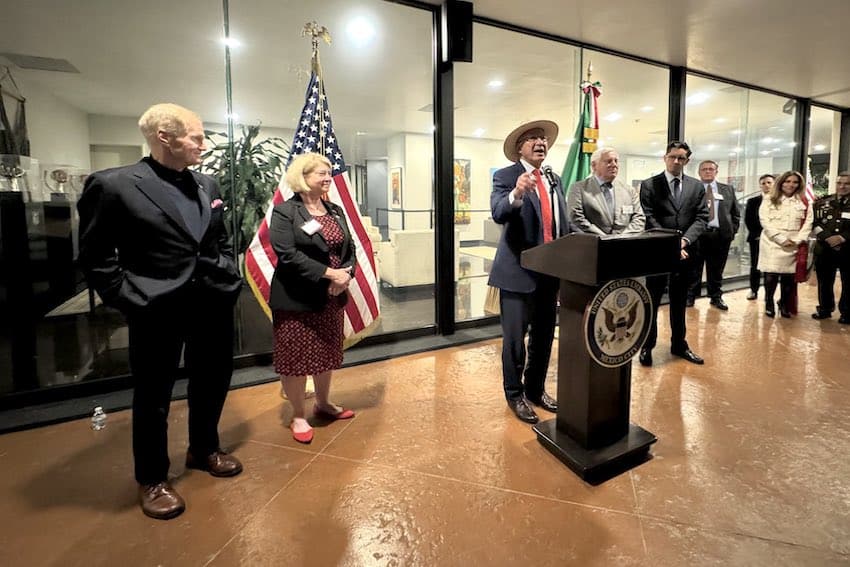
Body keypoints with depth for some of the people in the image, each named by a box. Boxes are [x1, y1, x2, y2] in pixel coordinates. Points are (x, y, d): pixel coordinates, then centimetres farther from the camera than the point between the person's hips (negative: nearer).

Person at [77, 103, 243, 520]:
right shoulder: (114, 185, -8)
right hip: (156, 311, -5)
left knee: (213, 382, 18)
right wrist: (129, 299, -12)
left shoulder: (208, 186, 8)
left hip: (213, 305, 6)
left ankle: (204, 449, 43)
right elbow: (95, 256, -6)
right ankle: (152, 479, 32)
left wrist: (230, 280, 6)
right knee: (153, 396, 11)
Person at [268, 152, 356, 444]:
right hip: (296, 299, -6)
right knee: (296, 358, 4)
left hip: (332, 297, 6)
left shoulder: (336, 211, 11)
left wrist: (346, 274, -11)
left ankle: (323, 404, 37)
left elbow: (350, 248, 10)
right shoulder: (284, 212, -9)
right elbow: (288, 255, -19)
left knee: (327, 354, 17)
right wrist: (329, 273, -23)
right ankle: (298, 416, 22)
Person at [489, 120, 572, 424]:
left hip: (550, 271, 6)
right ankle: (515, 394, 23)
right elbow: (498, 214, -22)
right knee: (515, 338, 3)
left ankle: (536, 389, 34)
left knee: (544, 336, 16)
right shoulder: (505, 176, -5)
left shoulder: (555, 179, 14)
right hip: (518, 272, -6)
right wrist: (517, 193, -42)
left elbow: (563, 223, 18)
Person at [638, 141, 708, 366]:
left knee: (679, 301, 15)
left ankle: (679, 344, 28)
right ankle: (647, 346, 15)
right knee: (651, 301, 4)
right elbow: (650, 219, -9)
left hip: (685, 252, 4)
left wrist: (684, 240, -15)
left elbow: (701, 218, 2)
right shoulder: (649, 185, -2)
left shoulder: (697, 187, 9)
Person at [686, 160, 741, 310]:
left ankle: (716, 297, 21)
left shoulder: (727, 190, 12)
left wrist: (733, 230, 5)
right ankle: (690, 295, 14)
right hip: (696, 234, -3)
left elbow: (736, 212, 16)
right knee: (694, 268, 4)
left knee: (716, 269, 10)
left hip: (720, 235, 3)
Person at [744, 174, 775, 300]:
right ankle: (753, 291, 14)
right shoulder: (752, 201, 8)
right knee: (755, 266, 6)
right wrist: (757, 234, -6)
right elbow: (748, 220, 4)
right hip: (757, 238, 1)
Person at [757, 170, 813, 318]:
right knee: (771, 276, -6)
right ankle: (769, 304, 11)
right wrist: (782, 239, -12)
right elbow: (765, 222, -4)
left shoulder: (804, 203, 13)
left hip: (793, 247, 2)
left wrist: (797, 240, -8)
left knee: (788, 278, 1)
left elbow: (807, 223, 7)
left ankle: (784, 305, 18)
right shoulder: (769, 201, 6)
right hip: (772, 244, -2)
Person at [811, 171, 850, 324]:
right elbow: (815, 223, 1)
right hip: (824, 249, 2)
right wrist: (828, 238, -12)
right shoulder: (822, 203, 6)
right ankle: (824, 309, 26)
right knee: (824, 281, 12)